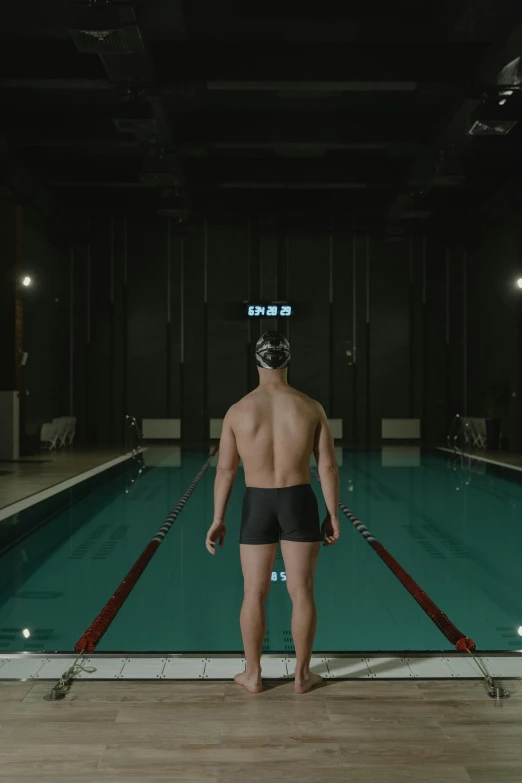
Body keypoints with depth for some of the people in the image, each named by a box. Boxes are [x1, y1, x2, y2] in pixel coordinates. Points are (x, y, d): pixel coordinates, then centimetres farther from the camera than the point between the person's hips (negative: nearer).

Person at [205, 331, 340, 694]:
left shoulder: (239, 411, -4)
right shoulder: (311, 407, -4)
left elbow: (226, 470, -3)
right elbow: (328, 466, -4)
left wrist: (219, 519, 4)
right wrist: (333, 515, 4)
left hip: (257, 505, 0)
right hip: (299, 503, 0)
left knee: (254, 594, 10)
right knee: (302, 592, 8)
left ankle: (253, 674, 20)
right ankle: (303, 675, 17)